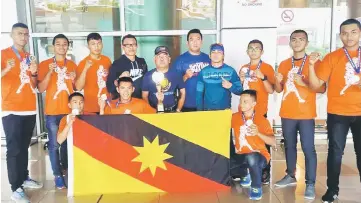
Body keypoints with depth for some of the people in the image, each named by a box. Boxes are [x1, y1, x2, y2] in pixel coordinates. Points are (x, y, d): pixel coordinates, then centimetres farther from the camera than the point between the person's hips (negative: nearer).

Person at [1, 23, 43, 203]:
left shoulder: (29, 57, 15)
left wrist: (34, 73, -2)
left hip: (29, 109, 6)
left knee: (24, 147, 13)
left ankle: (24, 178, 23)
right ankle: (16, 188, -1)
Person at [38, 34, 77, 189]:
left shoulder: (72, 65, 11)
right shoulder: (45, 64, 0)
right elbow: (41, 89, -7)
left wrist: (74, 79, -5)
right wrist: (50, 72, -18)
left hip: (70, 110, 3)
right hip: (52, 111, -3)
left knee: (68, 143, 8)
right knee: (54, 145, 0)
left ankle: (67, 169, 23)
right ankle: (57, 175, 9)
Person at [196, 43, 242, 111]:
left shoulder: (230, 71, 0)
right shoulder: (204, 72, 2)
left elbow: (239, 91, 2)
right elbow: (199, 94, 5)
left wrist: (230, 86, -17)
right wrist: (200, 111, 1)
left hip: (225, 110, 0)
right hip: (207, 109, 0)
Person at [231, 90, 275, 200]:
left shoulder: (262, 120, -9)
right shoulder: (234, 117, 0)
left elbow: (273, 142, -16)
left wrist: (258, 133, -30)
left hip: (259, 156, -4)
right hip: (241, 156, 4)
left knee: (251, 158, -40)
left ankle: (256, 187, -10)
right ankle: (245, 174, 12)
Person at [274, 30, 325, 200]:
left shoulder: (314, 62, -2)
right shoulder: (284, 64, 10)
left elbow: (321, 88, -6)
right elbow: (278, 90, 13)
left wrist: (304, 83, -21)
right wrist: (278, 81, -9)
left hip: (306, 114, -4)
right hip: (287, 113, 4)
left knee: (308, 148, -4)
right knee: (289, 146, 13)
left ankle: (310, 184, 4)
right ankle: (290, 176, 27)